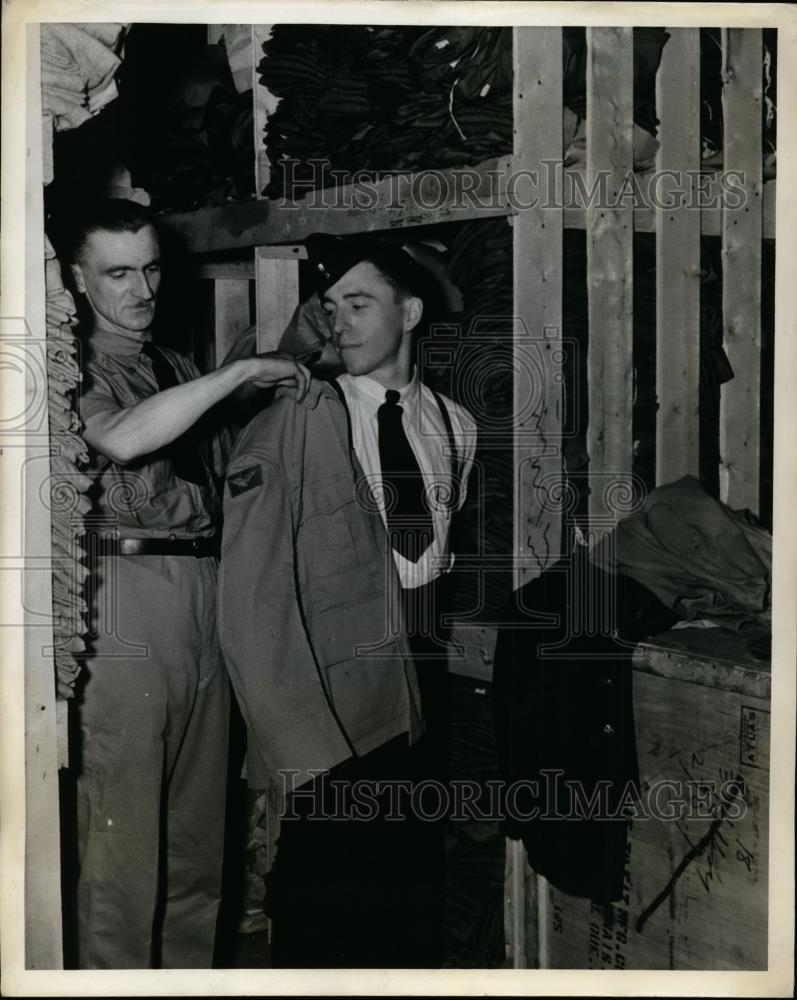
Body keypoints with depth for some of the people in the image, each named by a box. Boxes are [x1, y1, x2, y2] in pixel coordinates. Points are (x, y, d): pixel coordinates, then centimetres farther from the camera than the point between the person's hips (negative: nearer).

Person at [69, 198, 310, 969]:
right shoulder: (77, 371, -1)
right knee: (122, 837, -5)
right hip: (126, 603, -7)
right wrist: (243, 370, -17)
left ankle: (189, 974, 23)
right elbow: (121, 439, -23)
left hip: (205, 604, 7)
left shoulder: (179, 371, 20)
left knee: (198, 835, 12)